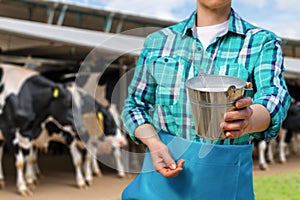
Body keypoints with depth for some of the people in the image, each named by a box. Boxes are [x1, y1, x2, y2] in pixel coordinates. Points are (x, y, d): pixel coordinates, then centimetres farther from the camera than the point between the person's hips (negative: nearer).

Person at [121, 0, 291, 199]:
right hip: (165, 173, 1)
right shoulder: (158, 41, 4)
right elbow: (135, 105, 10)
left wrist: (249, 121, -43)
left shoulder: (263, 42, -2)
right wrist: (153, 144, -11)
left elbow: (275, 98, -19)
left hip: (226, 180, -1)